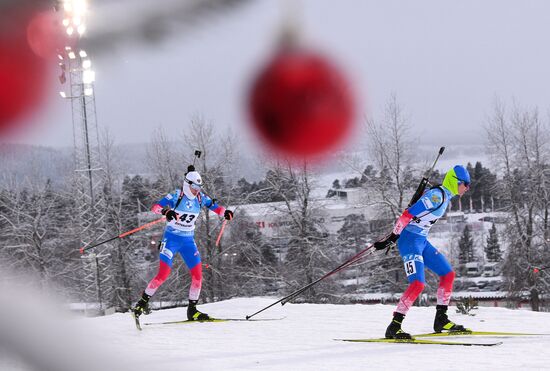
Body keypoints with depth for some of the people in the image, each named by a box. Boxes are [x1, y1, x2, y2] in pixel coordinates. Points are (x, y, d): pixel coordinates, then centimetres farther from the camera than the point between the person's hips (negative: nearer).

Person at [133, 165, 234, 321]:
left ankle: (192, 310, 6)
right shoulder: (176, 195, -13)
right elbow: (155, 207, -21)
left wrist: (225, 212, -17)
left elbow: (215, 207, 7)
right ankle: (143, 302, 2)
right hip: (171, 238, -5)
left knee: (197, 274, -5)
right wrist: (166, 211, -43)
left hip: (188, 241, 5)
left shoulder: (200, 198, 1)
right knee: (163, 274, -14)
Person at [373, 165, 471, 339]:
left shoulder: (445, 196, 13)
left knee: (448, 274, 10)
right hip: (410, 240, -10)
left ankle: (441, 320, 17)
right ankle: (394, 327, -18)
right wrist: (392, 238, -21)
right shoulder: (437, 195, -18)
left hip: (422, 241, 10)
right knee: (418, 284, -21)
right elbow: (408, 214, -21)